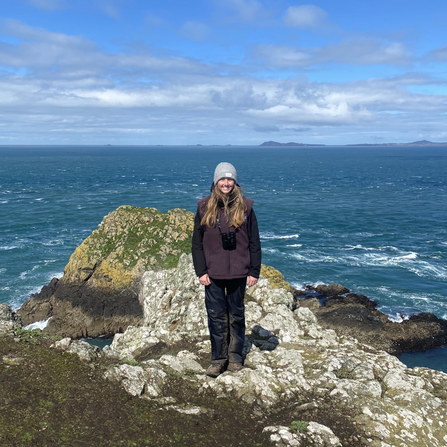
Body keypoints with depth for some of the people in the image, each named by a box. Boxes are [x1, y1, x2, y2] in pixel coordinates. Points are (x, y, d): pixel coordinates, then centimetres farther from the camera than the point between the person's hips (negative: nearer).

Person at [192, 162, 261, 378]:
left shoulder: (245, 206, -1)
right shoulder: (204, 207, 0)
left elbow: (254, 242, 2)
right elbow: (197, 242, 3)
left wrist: (254, 271, -1)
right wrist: (200, 271, -4)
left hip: (238, 272, 0)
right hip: (213, 273, 0)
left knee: (236, 314, 12)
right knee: (216, 316, 6)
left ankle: (235, 356, 26)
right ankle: (218, 358, 18)